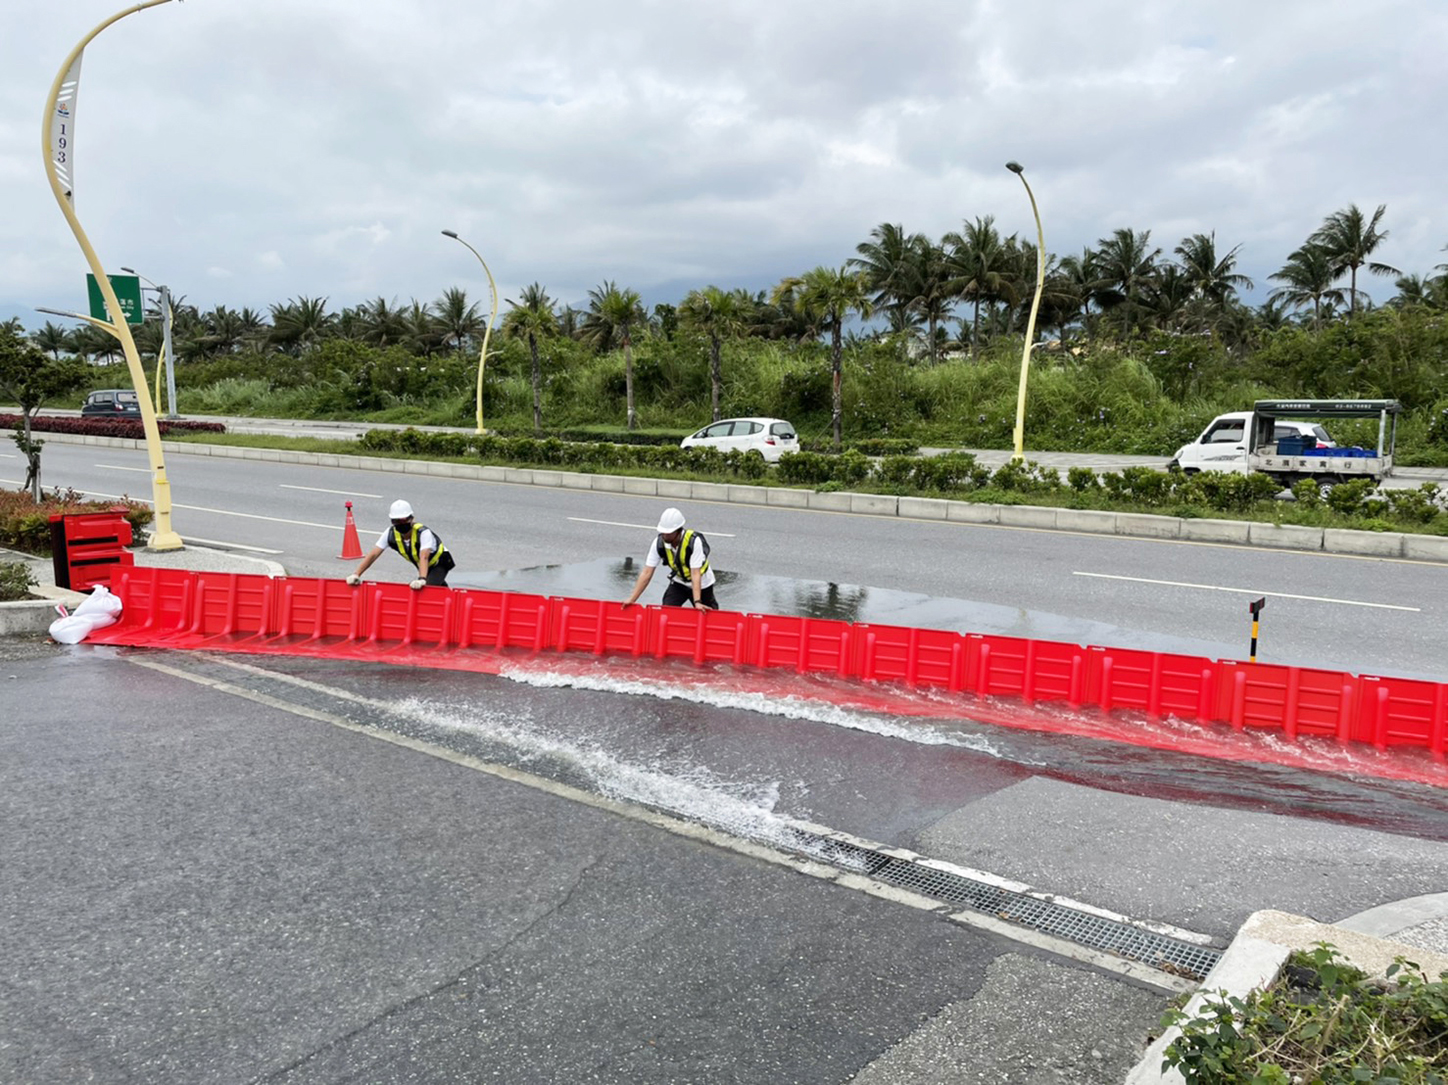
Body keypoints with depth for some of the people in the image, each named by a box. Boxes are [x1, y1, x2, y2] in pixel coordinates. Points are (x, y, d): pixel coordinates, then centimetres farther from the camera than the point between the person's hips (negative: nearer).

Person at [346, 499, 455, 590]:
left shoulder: (423, 533, -34)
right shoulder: (391, 534, -18)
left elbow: (424, 558, -50)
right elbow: (373, 555, -21)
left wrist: (422, 579, -66)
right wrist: (356, 575, -32)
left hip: (440, 564, -7)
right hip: (424, 568, 7)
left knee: (426, 588, -28)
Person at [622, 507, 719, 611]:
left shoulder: (694, 541, -32)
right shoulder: (659, 543, -22)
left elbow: (695, 574, -36)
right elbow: (647, 573, -21)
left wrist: (697, 602, -45)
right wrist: (632, 599, -26)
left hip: (701, 584, -3)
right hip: (678, 582, 3)